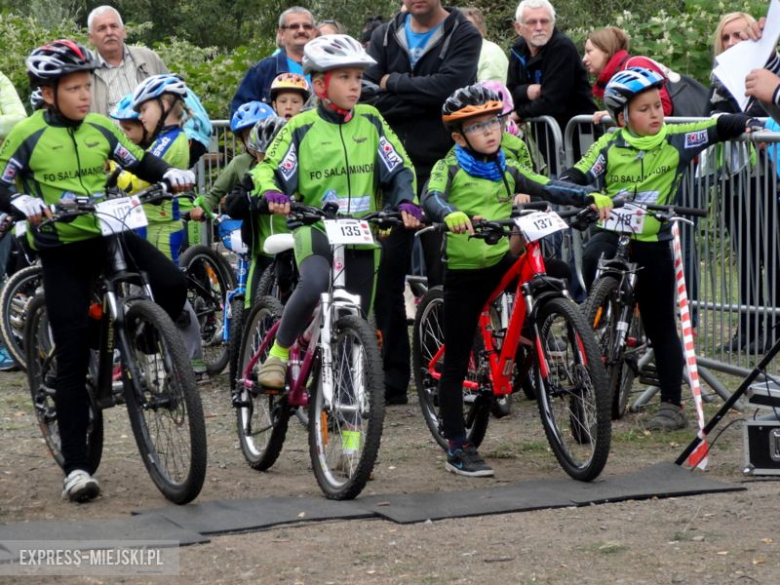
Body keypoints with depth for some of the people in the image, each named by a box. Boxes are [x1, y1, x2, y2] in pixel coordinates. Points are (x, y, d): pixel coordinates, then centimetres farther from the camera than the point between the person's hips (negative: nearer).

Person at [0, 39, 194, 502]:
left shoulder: (101, 129, 5)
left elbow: (138, 161, 12)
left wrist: (170, 173, -8)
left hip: (113, 234, 3)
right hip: (62, 249, -3)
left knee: (172, 284, -24)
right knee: (73, 359, -5)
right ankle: (76, 467, 1)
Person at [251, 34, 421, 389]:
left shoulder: (371, 122, 6)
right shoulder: (301, 128, -1)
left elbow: (398, 169, 5)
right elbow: (268, 170, 0)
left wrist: (406, 202, -13)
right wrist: (272, 194, -22)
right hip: (315, 229, -4)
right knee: (313, 285, -33)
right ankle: (278, 353, -13)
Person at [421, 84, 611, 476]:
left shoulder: (505, 171, 10)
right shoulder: (449, 168, -6)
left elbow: (546, 190, 3)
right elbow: (432, 200, -25)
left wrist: (592, 198, -12)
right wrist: (453, 217, -47)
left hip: (502, 262, 5)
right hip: (463, 270, -4)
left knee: (564, 273, -17)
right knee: (456, 360, -1)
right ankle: (456, 448, 6)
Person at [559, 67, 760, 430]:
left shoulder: (675, 141, -4)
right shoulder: (609, 147, -3)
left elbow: (718, 127, -2)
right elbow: (576, 178, -5)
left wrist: (748, 124, -19)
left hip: (653, 242, 0)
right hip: (613, 234, 0)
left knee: (661, 326, 5)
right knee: (593, 257, -35)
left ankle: (672, 404, 12)